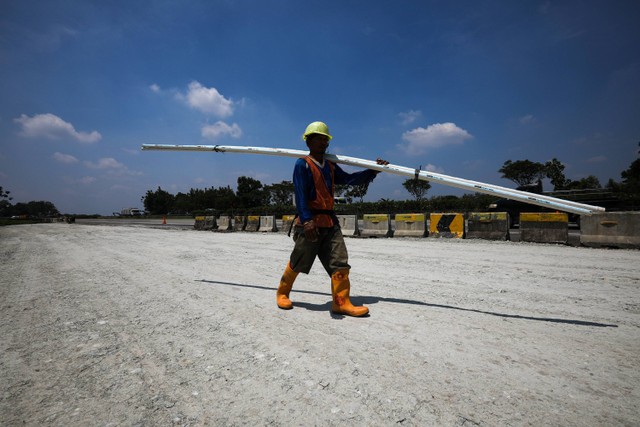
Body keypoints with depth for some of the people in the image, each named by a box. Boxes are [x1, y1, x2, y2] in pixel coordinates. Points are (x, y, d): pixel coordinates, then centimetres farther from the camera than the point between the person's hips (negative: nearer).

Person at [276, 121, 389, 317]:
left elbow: (349, 179, 15)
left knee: (340, 262, -1)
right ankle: (282, 293, 29)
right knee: (297, 262, 6)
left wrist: (372, 171, 7)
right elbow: (300, 194, -14)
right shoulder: (302, 164, -4)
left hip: (330, 221, 7)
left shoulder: (330, 166, 18)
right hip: (310, 221, -6)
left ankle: (341, 303, 6)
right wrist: (306, 220, -24)